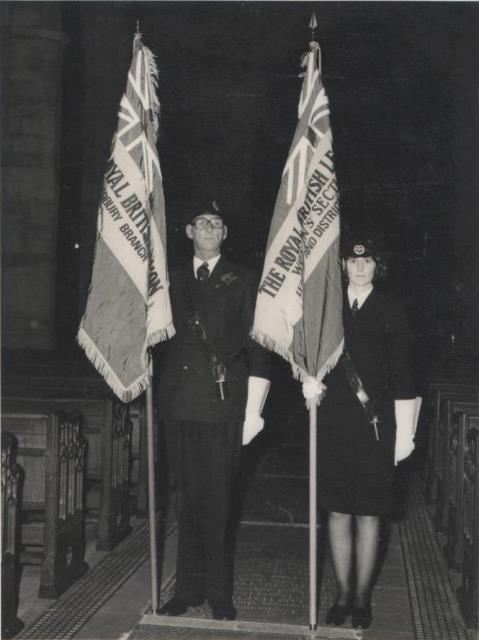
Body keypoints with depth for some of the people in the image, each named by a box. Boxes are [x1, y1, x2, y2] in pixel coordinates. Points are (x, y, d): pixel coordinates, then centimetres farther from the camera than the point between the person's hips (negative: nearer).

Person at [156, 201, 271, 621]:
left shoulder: (242, 280, 6)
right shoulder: (173, 280, 15)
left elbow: (258, 346, 0)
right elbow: (163, 339, 17)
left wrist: (254, 410, -5)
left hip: (223, 405, -3)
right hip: (179, 405, 3)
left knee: (218, 502, 0)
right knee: (188, 500, 8)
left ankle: (219, 594, 13)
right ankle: (189, 589, 19)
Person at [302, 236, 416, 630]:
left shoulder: (391, 313, 2)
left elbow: (401, 375, 1)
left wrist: (403, 432, -3)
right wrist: (309, 378, -10)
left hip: (375, 423, -2)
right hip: (334, 420, 2)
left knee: (368, 514, 4)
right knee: (338, 512, 7)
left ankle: (362, 598, 17)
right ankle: (343, 594, 20)